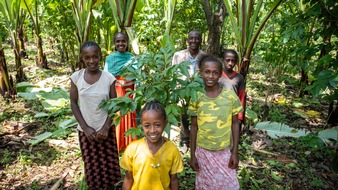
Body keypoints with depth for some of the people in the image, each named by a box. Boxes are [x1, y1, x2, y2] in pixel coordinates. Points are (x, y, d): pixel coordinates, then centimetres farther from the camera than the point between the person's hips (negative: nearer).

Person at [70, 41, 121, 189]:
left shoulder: (108, 78, -9)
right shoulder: (76, 77, -7)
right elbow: (73, 103, -2)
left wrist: (106, 127, -11)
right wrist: (85, 127, -9)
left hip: (106, 129, 0)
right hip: (86, 130, 0)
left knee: (109, 162, 10)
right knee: (91, 165, 11)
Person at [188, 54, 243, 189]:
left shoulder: (231, 96, -9)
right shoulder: (196, 98, -7)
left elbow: (235, 124, -1)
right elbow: (194, 127, -1)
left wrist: (235, 152, -3)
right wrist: (192, 155, 0)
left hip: (224, 152, 0)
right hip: (203, 152, 1)